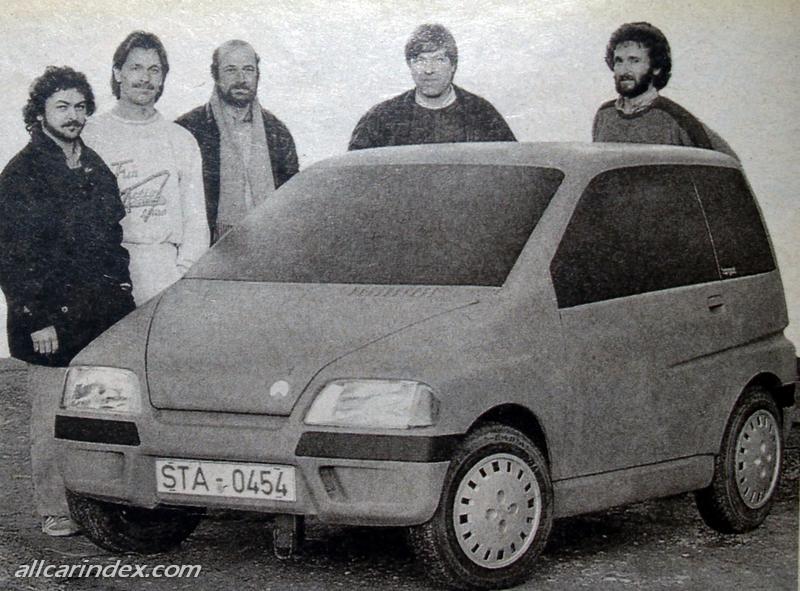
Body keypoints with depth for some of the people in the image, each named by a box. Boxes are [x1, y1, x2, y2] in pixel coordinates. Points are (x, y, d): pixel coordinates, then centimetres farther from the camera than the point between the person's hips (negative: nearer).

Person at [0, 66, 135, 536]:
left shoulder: (96, 169, 16)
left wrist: (122, 297, 15)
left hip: (103, 317, 6)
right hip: (51, 321, -5)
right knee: (54, 418, -1)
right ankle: (55, 511, 8)